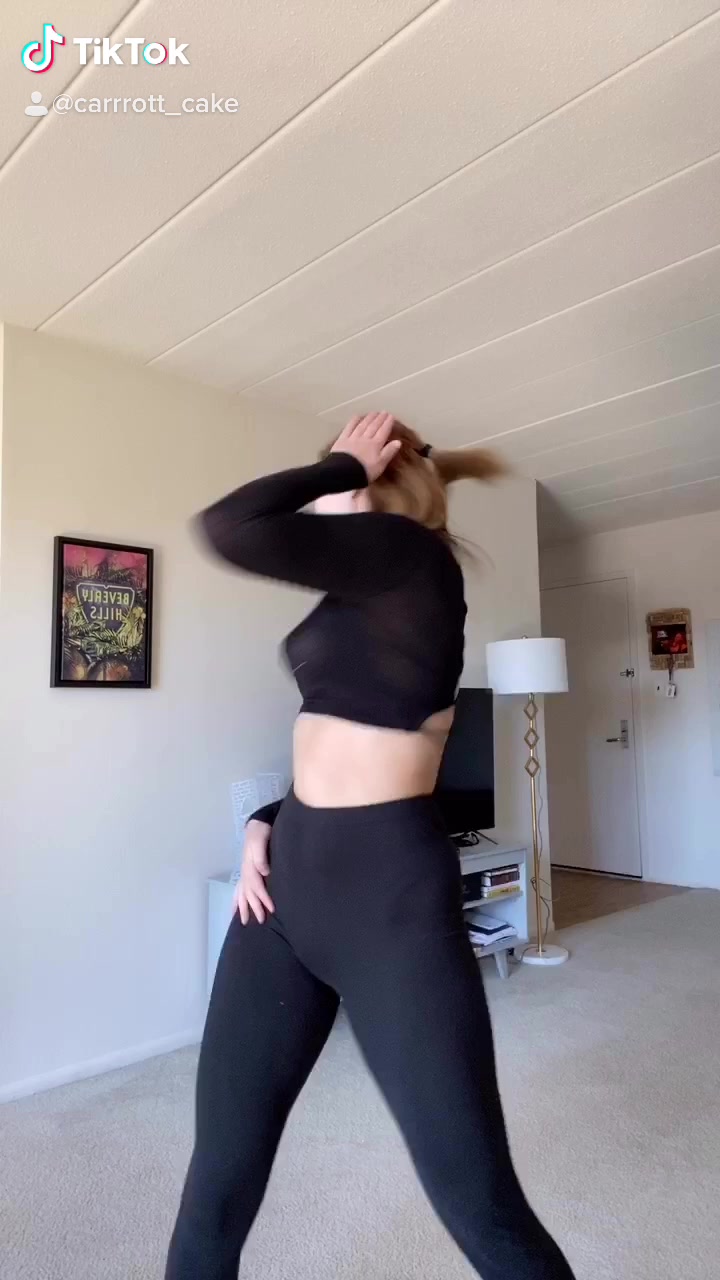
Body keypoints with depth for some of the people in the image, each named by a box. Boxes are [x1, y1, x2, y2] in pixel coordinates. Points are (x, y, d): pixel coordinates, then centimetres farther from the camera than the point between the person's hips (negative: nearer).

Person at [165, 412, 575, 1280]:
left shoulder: (405, 548, -11)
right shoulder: (371, 590, 15)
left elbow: (230, 530, -23)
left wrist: (345, 466, -8)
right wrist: (267, 824, 8)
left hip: (387, 891, -9)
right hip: (293, 876, 9)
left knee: (480, 1201, 5)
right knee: (222, 1167, 15)